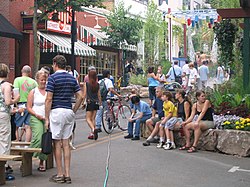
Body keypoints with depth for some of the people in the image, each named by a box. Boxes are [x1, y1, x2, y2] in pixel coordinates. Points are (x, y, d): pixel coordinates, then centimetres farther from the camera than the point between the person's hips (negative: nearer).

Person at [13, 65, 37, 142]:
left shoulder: (17, 79, -1)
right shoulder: (34, 82, 6)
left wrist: (17, 106, -13)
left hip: (21, 105, -2)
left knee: (17, 127, 8)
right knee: (28, 127, 4)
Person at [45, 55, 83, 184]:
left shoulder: (52, 78, -8)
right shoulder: (72, 78, 11)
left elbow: (49, 99, -12)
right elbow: (80, 97, 7)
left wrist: (46, 118, -9)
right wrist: (73, 111, 13)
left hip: (56, 111, -6)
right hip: (69, 111, 6)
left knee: (57, 143, 1)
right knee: (66, 143, 9)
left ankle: (60, 175, 4)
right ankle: (67, 174, 8)